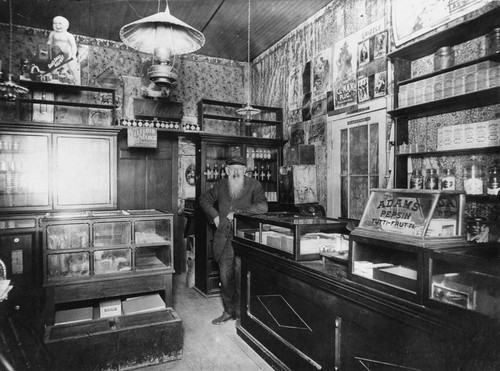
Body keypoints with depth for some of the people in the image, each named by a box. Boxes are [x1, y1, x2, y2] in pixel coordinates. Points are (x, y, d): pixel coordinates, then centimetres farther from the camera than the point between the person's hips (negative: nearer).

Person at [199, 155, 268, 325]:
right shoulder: (220, 185, 8)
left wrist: (237, 212, -17)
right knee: (225, 277, 11)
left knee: (241, 277, -1)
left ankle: (241, 312, 17)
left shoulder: (254, 185, -4)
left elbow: (262, 207, -18)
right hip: (224, 239, 4)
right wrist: (214, 215, 8)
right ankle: (228, 311, 27)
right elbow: (204, 199, 23)